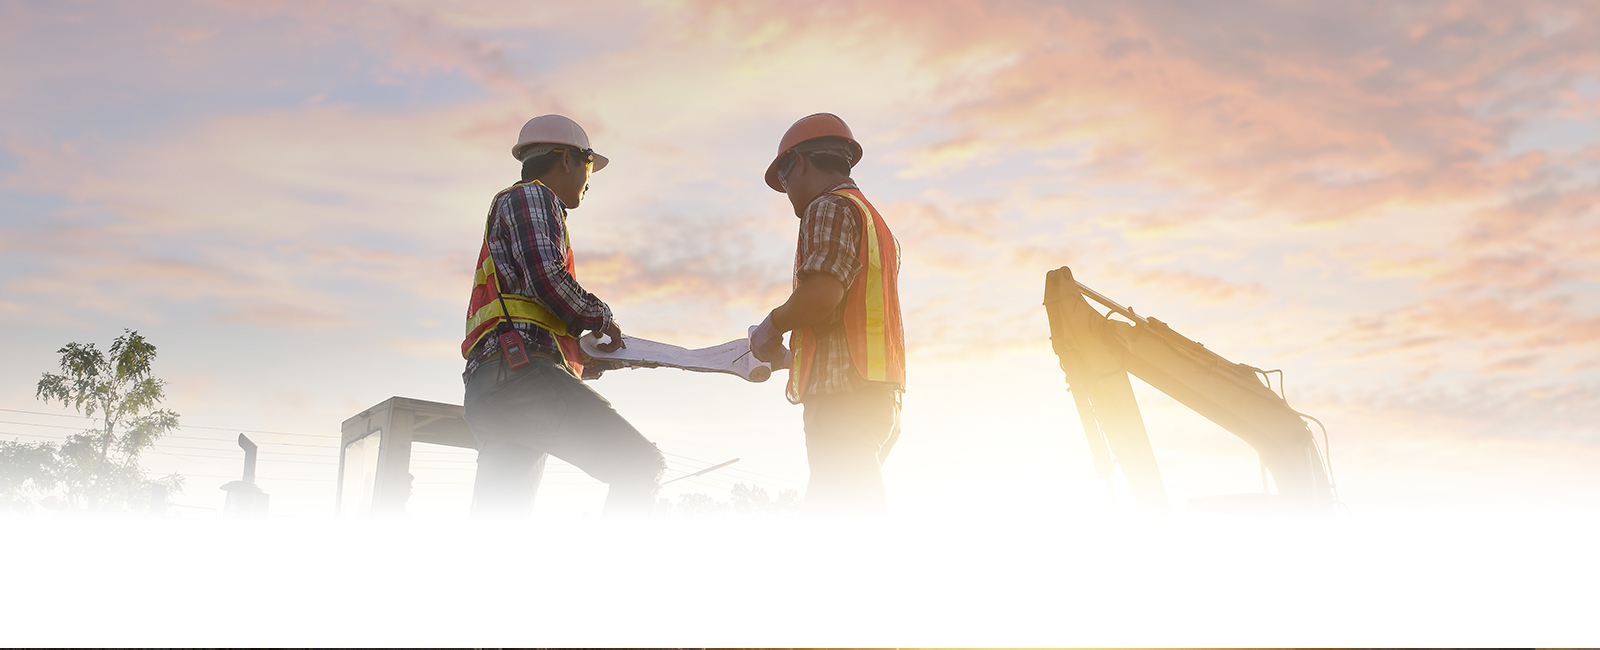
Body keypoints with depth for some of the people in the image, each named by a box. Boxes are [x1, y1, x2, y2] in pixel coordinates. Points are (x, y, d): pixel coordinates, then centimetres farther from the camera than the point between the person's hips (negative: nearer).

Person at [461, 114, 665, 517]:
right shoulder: (531, 197, 7)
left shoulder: (507, 204, 36)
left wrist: (582, 349, 22)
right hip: (521, 372, -10)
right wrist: (601, 319, 3)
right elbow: (547, 278, -11)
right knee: (642, 468, -15)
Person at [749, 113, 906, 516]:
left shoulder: (829, 208, -3)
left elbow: (822, 293, -19)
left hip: (842, 394, -10)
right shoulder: (873, 220, 27)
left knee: (842, 515, -12)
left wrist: (772, 325, -3)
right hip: (878, 395, 10)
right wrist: (791, 356, 27)